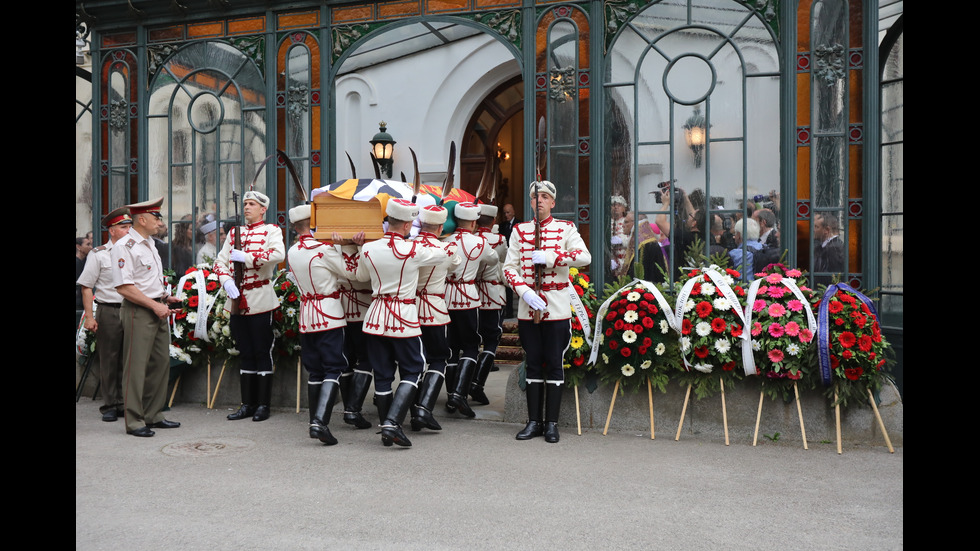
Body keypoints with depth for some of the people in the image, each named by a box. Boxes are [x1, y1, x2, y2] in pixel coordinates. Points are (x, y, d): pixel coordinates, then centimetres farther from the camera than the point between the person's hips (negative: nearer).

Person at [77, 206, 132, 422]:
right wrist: (89, 317, -8)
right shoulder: (98, 254, 1)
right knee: (108, 360, 2)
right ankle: (109, 406, 11)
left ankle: (124, 404, 15)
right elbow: (86, 287, -1)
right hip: (108, 311, -3)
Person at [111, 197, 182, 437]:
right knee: (136, 366, -3)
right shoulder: (125, 246, -12)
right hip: (138, 312, -9)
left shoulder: (150, 244, 17)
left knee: (161, 363, 11)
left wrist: (164, 297, 13)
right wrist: (155, 305, -18)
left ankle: (153, 415, 22)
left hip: (158, 311, 9)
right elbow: (124, 287, -19)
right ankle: (134, 422, 5)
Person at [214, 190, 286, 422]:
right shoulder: (234, 232, 16)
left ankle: (263, 405, 9)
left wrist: (245, 257, -20)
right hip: (237, 302, 5)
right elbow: (220, 261, 10)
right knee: (245, 354, 11)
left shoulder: (271, 230, -1)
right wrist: (227, 281, -8)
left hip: (260, 301, -5)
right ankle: (247, 404, 18)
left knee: (262, 353, 1)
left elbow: (279, 254, -21)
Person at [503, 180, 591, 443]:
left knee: (554, 363, 3)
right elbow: (509, 267, 2)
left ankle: (552, 423, 13)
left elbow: (585, 257, -14)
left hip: (557, 309, -2)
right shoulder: (519, 231, 6)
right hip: (528, 309, 2)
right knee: (533, 363, 8)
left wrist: (550, 257, -20)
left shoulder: (565, 229, 1)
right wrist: (525, 292, -14)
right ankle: (534, 421, 18)